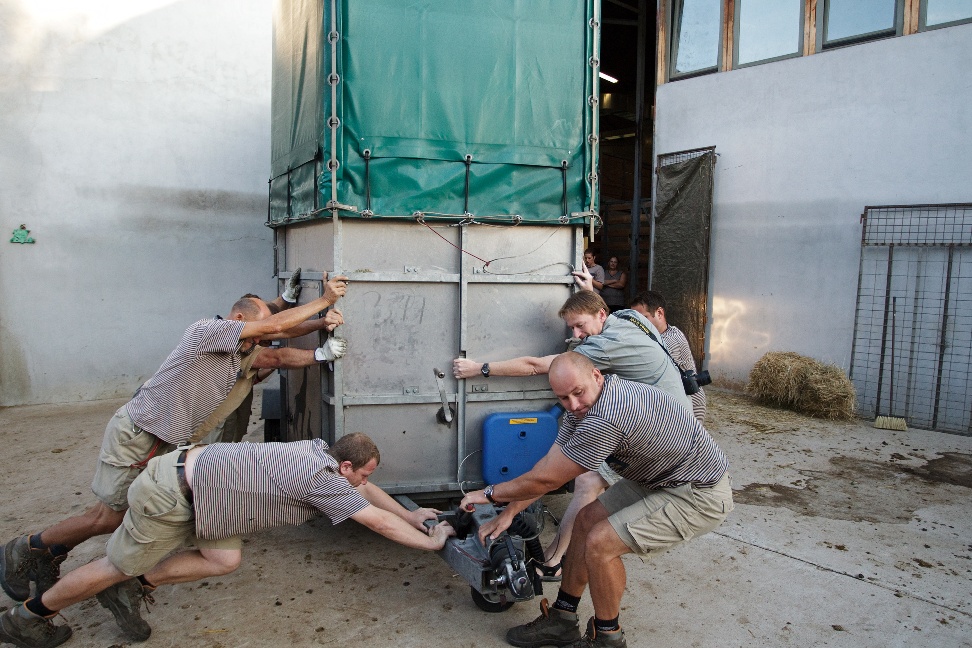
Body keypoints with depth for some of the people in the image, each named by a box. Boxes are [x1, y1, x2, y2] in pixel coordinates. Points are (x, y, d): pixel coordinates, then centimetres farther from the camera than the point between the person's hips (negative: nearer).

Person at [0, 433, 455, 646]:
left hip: (190, 470, 8)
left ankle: (135, 586, 20)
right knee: (120, 565, 8)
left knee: (225, 560, 5)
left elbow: (367, 489, 19)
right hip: (172, 495, -8)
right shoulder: (325, 478, -21)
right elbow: (379, 522, -16)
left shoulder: (322, 450, 3)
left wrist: (413, 515, 21)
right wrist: (431, 543, -4)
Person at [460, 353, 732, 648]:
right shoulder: (582, 406, -4)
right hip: (658, 479, 10)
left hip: (701, 495, -10)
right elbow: (547, 464, 3)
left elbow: (546, 479, -23)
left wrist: (490, 494, -8)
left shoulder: (605, 419, -34)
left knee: (600, 543, -16)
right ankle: (562, 622, 20)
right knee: (587, 520, 8)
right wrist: (508, 513, 0)